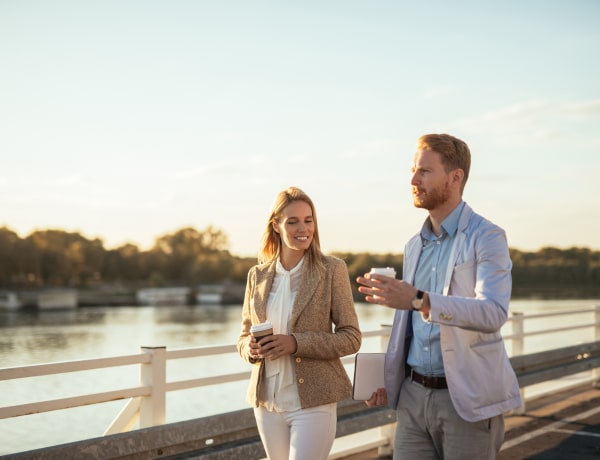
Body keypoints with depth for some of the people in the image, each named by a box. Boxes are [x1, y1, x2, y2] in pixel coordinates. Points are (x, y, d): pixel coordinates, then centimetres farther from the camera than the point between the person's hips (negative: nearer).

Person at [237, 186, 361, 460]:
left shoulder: (332, 270, -5)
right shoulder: (257, 275, 6)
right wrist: (251, 348, -11)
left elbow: (351, 338, -6)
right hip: (267, 403, 4)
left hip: (313, 402, -4)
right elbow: (244, 336, 13)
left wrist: (296, 343, -19)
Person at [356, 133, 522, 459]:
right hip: (414, 396, 6)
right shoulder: (414, 246, 14)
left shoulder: (487, 237, -8)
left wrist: (418, 300, -35)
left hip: (467, 398, -6)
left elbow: (493, 313, -24)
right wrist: (387, 379, 8)